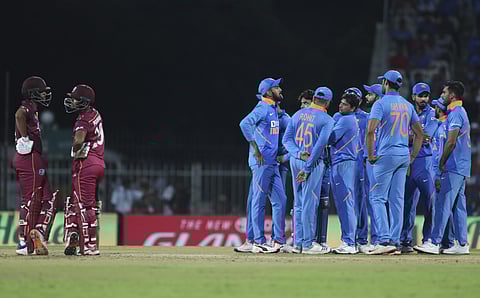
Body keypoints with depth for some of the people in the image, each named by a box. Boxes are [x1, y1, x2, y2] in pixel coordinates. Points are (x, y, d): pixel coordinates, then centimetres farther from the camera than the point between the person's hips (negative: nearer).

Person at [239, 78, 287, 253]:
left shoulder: (273, 110, 17)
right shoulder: (262, 109, -11)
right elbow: (245, 123, -27)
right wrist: (255, 148, -28)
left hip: (272, 163, 9)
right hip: (262, 162, -9)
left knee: (280, 200, 8)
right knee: (259, 201, -5)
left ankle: (278, 240, 12)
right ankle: (258, 242, -3)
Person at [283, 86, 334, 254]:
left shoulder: (298, 114, 8)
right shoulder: (326, 120, -8)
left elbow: (287, 139, 2)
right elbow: (320, 144, -16)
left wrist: (298, 153, -9)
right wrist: (307, 168, -15)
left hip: (295, 160, 5)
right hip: (314, 163, -5)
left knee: (298, 203, 12)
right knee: (309, 203, -3)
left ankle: (298, 243, 13)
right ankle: (307, 244, -2)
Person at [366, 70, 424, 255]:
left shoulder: (381, 104, -8)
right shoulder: (407, 105, 12)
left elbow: (370, 130, -19)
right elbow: (420, 133, 14)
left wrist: (370, 155, -11)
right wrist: (412, 156, 17)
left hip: (387, 155, -6)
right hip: (404, 156, 6)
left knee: (377, 197, -4)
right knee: (397, 199, 8)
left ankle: (385, 240, -15)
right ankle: (395, 240, 7)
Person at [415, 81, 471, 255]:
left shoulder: (455, 113, -12)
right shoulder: (461, 112, 19)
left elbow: (451, 142, -18)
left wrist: (442, 163, -9)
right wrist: (445, 163, 15)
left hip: (453, 168, -10)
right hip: (462, 168, 10)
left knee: (443, 204, -11)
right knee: (458, 206, 9)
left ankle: (434, 243, -14)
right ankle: (462, 244, 9)